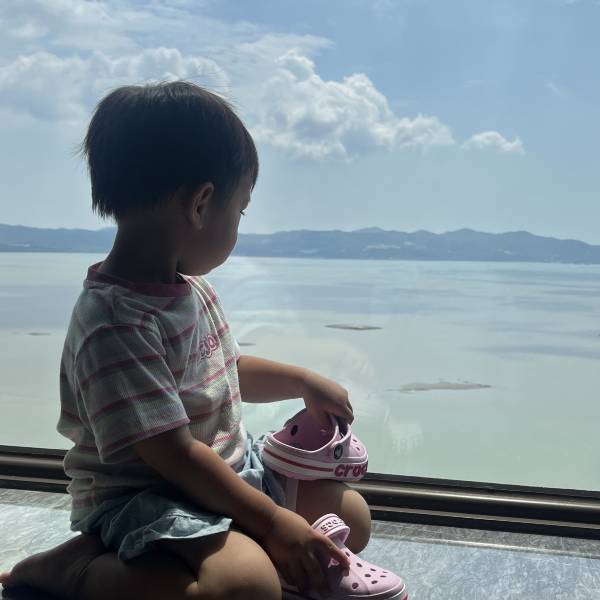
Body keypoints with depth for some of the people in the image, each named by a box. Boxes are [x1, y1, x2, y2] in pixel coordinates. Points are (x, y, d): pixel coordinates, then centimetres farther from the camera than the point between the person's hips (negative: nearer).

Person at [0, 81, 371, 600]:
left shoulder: (190, 286, 4)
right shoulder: (114, 321, -26)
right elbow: (173, 453, -26)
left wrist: (302, 381, 13)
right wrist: (271, 520, -21)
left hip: (230, 468, 10)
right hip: (140, 497, -9)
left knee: (353, 517, 13)